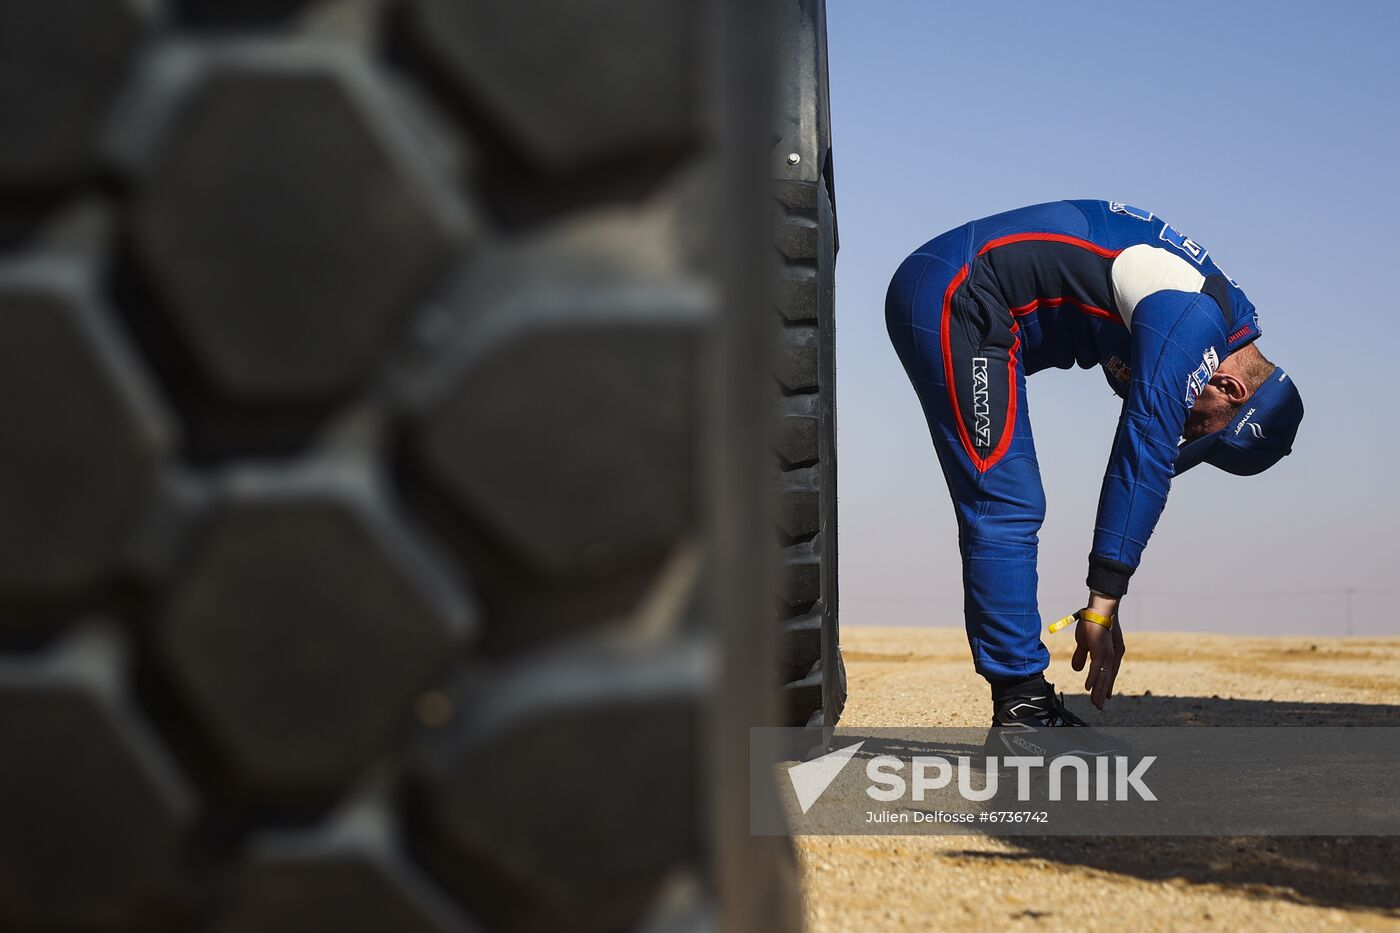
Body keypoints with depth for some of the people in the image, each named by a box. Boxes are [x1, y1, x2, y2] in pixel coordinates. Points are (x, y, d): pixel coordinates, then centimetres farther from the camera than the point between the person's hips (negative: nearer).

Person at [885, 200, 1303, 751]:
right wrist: (1102, 603, -18)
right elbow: (1146, 457, -20)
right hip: (952, 300, -10)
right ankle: (1022, 711, -9)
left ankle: (1024, 707, 12)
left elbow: (1145, 461, 15)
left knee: (1005, 516, 10)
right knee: (1008, 510, -12)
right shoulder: (1191, 319, -17)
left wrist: (1104, 605, 11)